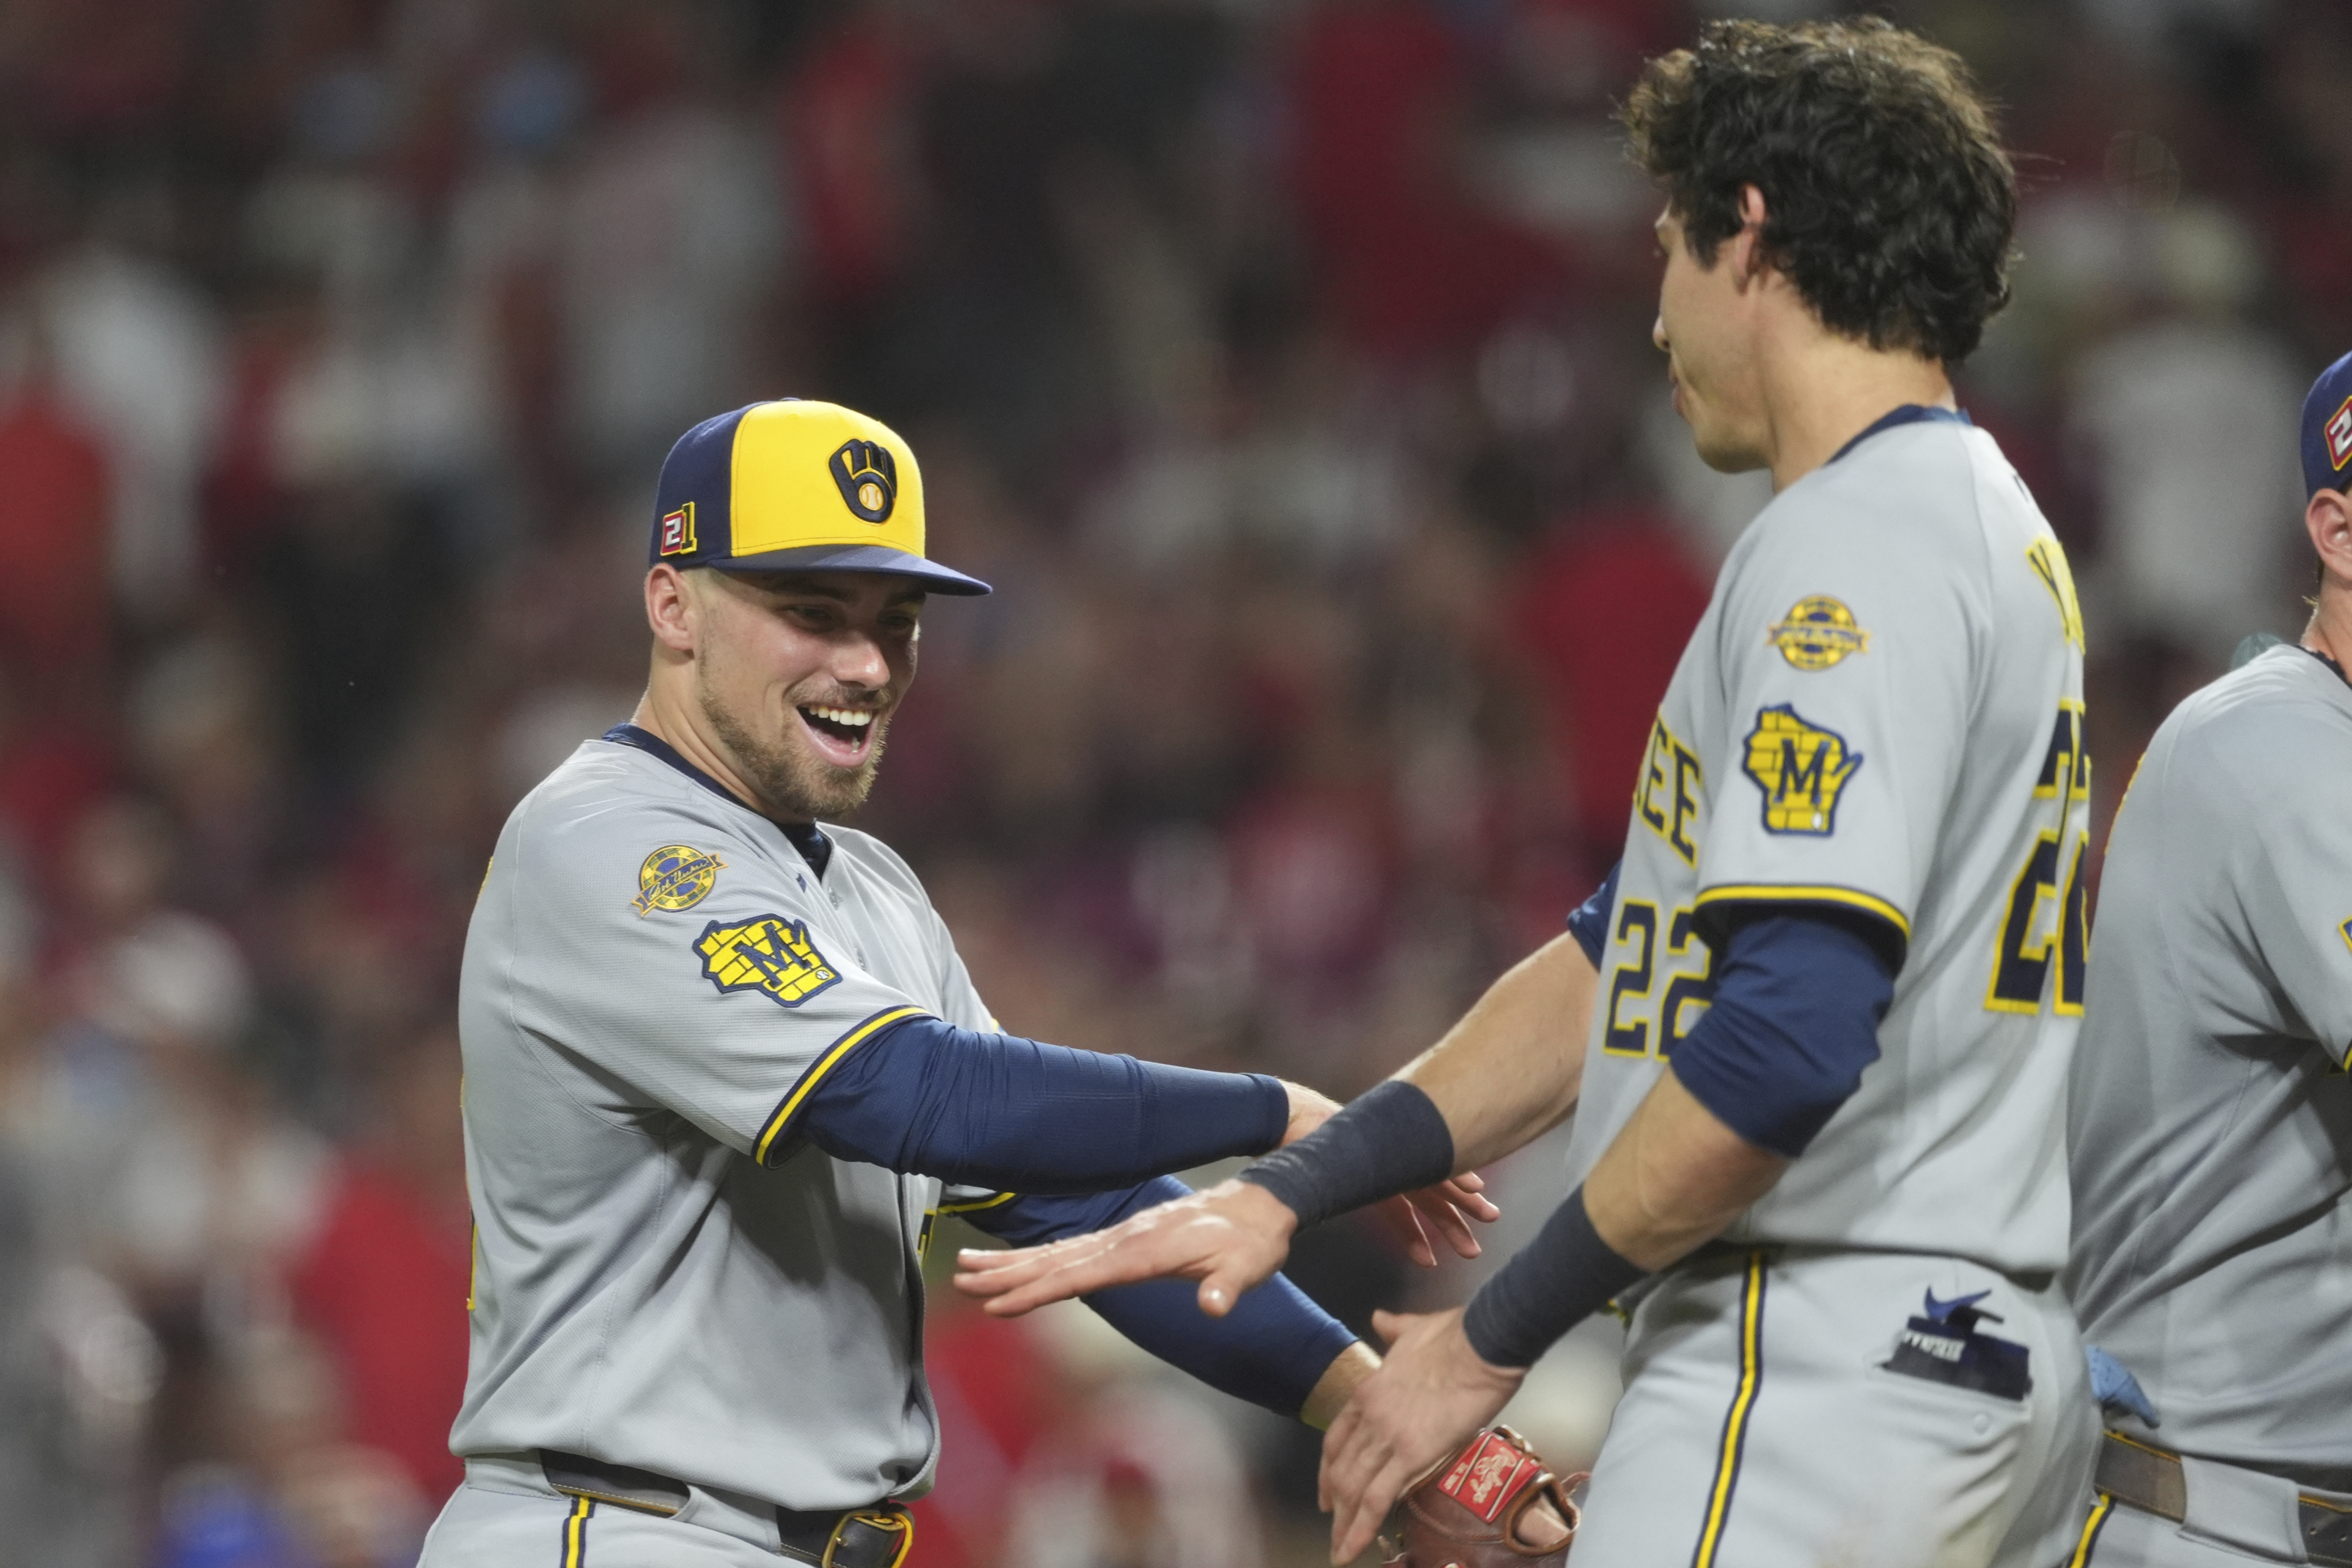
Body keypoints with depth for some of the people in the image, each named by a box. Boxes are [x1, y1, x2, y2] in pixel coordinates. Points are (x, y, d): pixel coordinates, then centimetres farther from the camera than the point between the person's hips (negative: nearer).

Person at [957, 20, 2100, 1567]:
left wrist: (1493, 1339, -14)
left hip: (1820, 1370, -10)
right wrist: (1287, 1193, 19)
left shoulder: (1855, 545, -12)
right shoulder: (1989, 536, 21)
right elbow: (1628, 965, 23)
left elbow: (1786, 1038, -22)